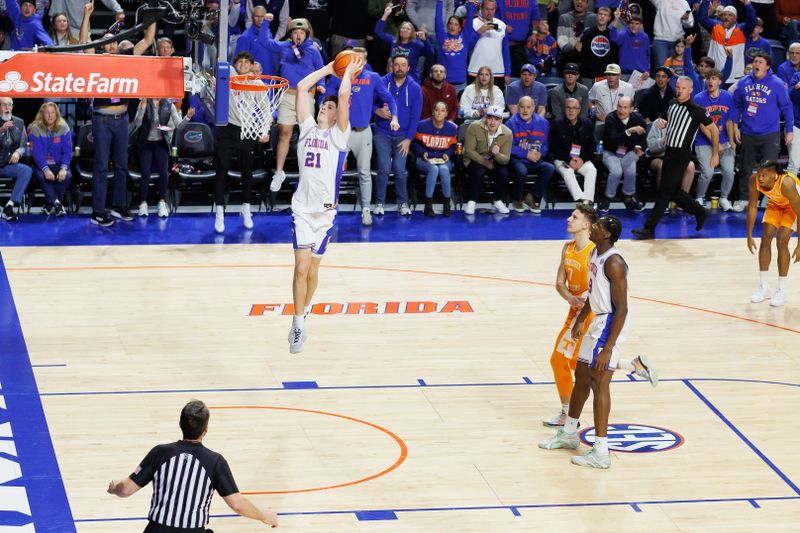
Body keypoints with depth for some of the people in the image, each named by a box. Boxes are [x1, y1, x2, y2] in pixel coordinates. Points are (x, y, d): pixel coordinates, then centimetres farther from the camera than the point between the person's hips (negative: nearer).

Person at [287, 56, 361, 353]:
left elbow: (343, 96, -10)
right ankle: (299, 326, -6)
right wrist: (328, 69, 16)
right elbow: (301, 88, 9)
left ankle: (302, 314, 30)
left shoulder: (339, 134, 3)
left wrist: (349, 72, 4)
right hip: (302, 208, 1)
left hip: (325, 210, -1)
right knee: (301, 267, -10)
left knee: (313, 268, 9)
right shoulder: (307, 128, 10)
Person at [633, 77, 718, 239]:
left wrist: (715, 154, 1)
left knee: (665, 191, -8)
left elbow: (713, 130, -2)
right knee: (673, 191, 14)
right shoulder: (672, 104, 8)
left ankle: (649, 229, -7)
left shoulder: (696, 110, -11)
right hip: (669, 151, 8)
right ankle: (700, 212, 33)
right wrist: (662, 122, 4)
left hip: (682, 155, -8)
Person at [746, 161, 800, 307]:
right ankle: (764, 286, 8)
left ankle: (782, 290, -6)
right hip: (775, 204, 5)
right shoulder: (754, 180, -28)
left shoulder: (786, 184, -42)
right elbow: (752, 207, -12)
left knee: (781, 241, -17)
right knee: (765, 238, -5)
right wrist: (749, 236, -9)